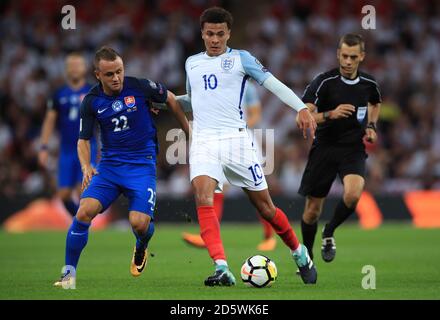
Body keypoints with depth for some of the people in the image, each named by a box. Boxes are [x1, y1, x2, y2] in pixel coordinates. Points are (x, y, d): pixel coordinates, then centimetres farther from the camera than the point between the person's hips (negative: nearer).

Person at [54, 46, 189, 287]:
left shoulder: (139, 87, -10)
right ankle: (69, 272, -6)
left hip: (142, 164, -2)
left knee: (139, 222, -19)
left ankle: (141, 249, 21)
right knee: (84, 211, -20)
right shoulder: (91, 101, -3)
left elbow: (170, 100, 8)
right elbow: (84, 139, 5)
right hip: (109, 164, 2)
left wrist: (189, 132, 16)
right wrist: (86, 167, -15)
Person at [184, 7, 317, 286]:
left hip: (236, 139, -2)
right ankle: (222, 270, -31)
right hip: (203, 142, 3)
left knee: (265, 207, 2)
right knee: (203, 197, -24)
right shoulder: (192, 63, 17)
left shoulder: (241, 59, 4)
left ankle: (300, 254, 27)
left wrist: (301, 108, -19)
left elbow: (273, 83, -6)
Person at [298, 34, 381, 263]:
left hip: (354, 149, 1)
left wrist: (371, 126, 8)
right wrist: (330, 115, -31)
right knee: (313, 210, 3)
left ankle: (329, 233, 1)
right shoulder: (324, 82, -11)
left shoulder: (369, 84, 1)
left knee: (353, 195, -28)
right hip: (324, 148, -1)